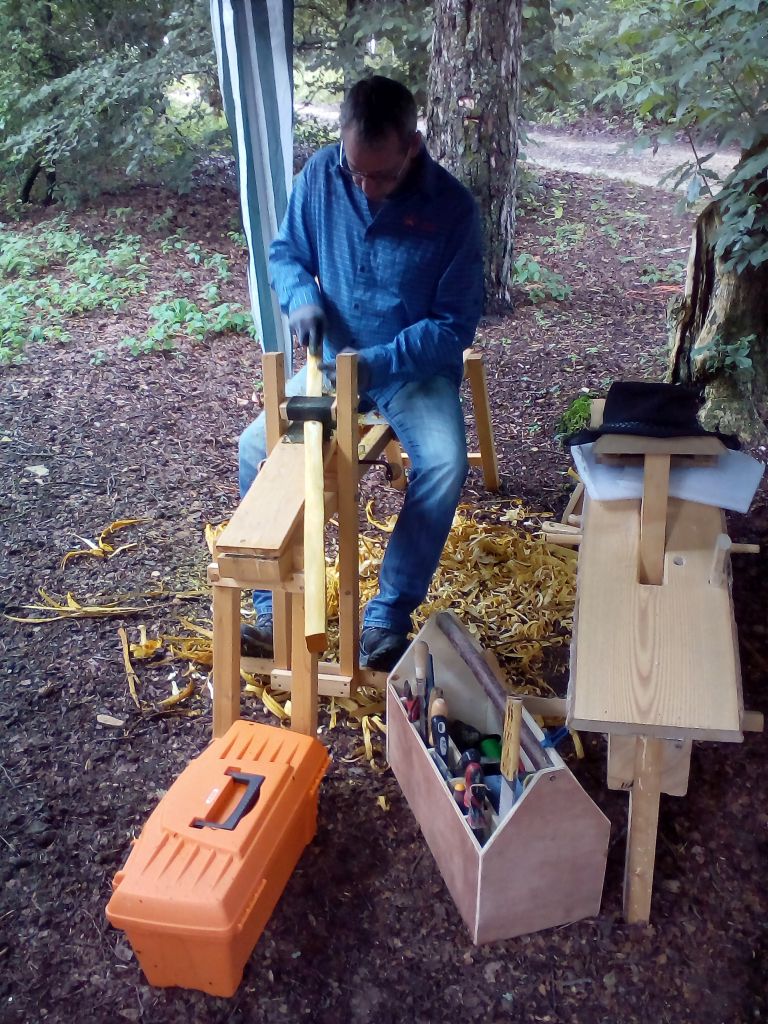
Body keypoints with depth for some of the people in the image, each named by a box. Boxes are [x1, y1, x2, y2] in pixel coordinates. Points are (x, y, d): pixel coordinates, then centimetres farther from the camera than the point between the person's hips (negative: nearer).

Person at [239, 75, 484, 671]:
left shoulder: (452, 208, -16)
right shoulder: (320, 175, -7)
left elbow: (455, 325, -14)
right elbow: (285, 253, 8)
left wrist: (377, 362, -27)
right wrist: (302, 297, -15)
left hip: (417, 369, -2)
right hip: (334, 357, 3)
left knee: (445, 463, -30)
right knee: (258, 446, -19)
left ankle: (389, 617, -13)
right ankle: (274, 608, -5)